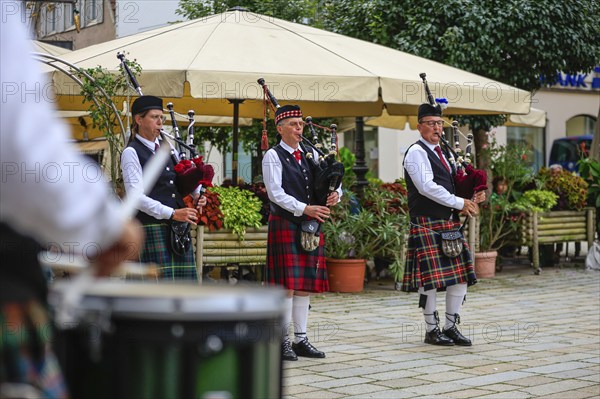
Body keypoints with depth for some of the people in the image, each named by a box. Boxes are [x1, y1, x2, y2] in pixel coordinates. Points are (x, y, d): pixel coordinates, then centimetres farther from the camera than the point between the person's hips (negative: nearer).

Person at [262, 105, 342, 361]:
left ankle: (301, 339, 14)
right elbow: (276, 194, -13)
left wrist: (335, 194, -8)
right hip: (285, 224, -6)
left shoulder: (310, 154, 14)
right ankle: (282, 341, -1)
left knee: (306, 284, 7)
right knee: (287, 283, -7)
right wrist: (305, 209, -19)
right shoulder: (273, 156, -4)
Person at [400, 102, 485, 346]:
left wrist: (471, 199, 2)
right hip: (426, 225, -8)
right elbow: (427, 187, -18)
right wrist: (460, 203, -15)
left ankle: (451, 327, 15)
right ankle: (432, 331, 5)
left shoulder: (444, 153, 19)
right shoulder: (416, 152, -7)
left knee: (460, 276, 5)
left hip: (449, 223, 8)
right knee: (430, 279, -6)